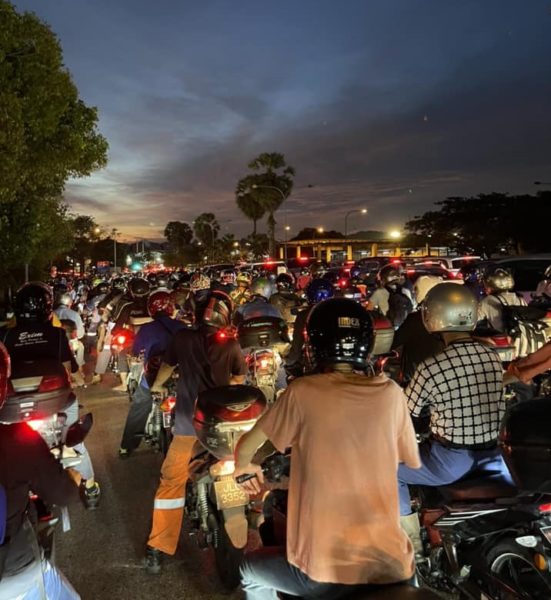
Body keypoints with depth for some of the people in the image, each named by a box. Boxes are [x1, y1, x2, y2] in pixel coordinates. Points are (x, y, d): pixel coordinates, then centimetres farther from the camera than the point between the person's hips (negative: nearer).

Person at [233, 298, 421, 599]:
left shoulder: (302, 392, -11)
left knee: (250, 570, 27)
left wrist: (243, 467, 24)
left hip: (323, 571, -3)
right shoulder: (391, 393, -3)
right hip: (391, 565, 3)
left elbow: (246, 447, 1)